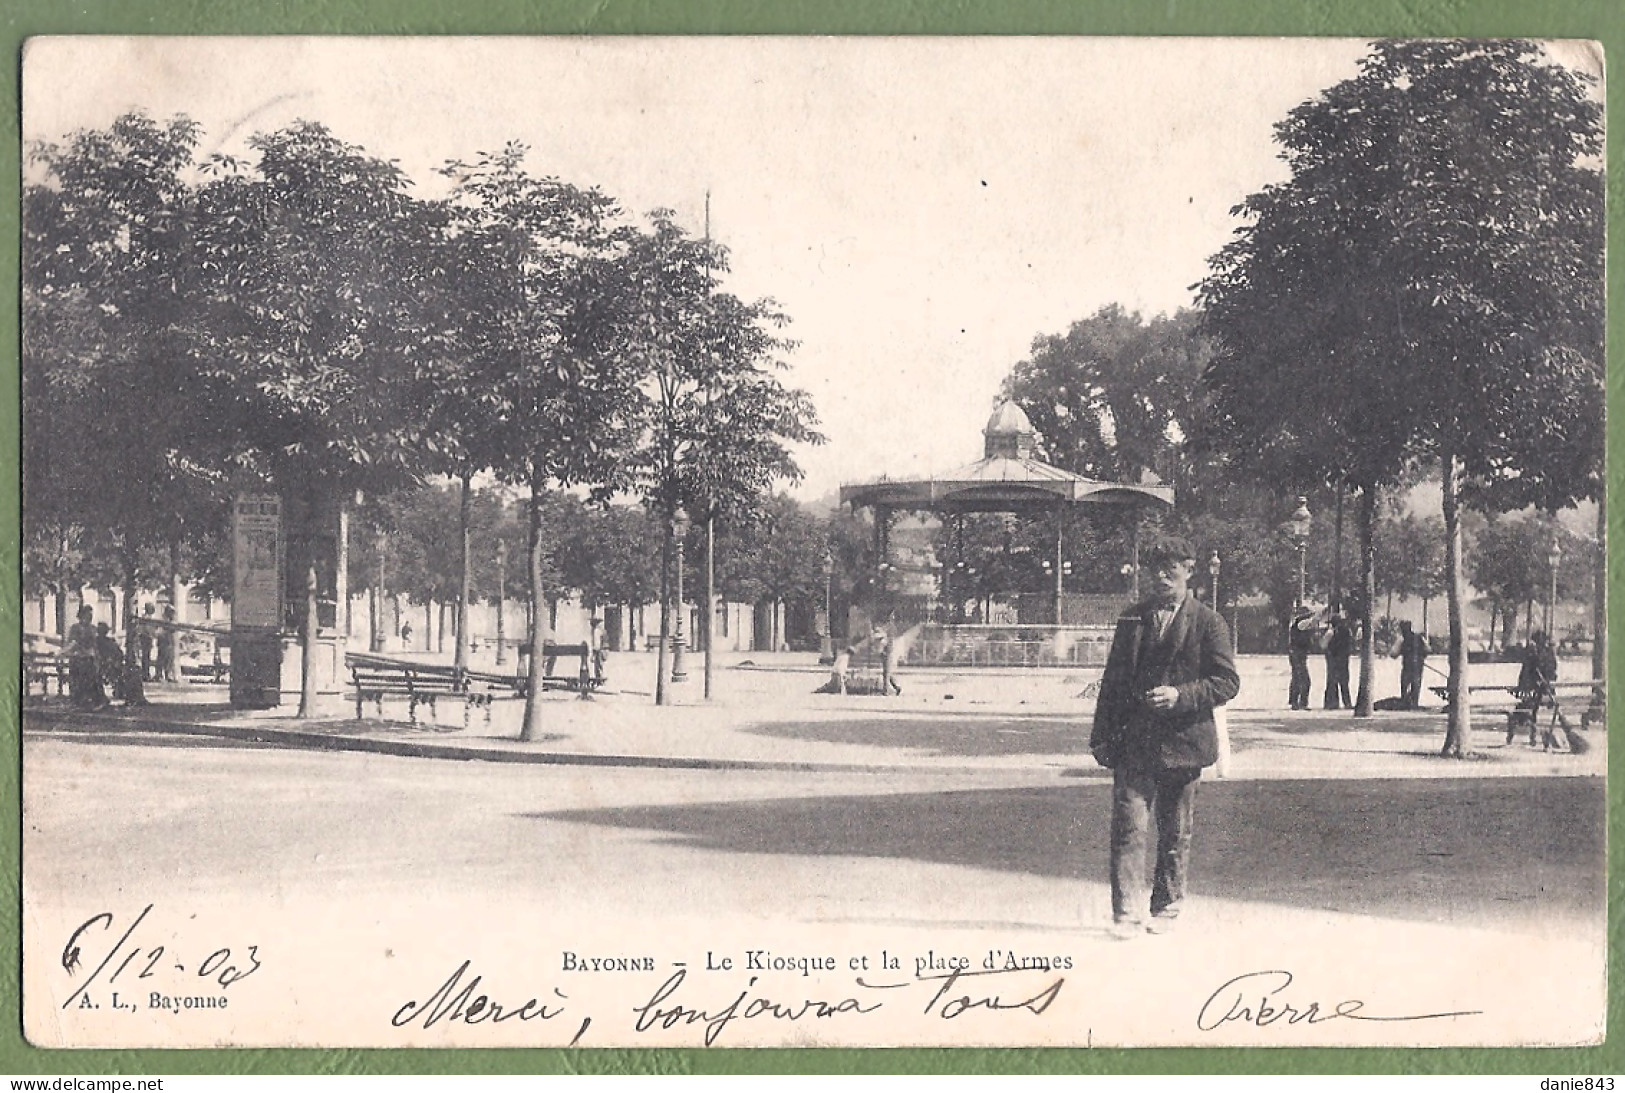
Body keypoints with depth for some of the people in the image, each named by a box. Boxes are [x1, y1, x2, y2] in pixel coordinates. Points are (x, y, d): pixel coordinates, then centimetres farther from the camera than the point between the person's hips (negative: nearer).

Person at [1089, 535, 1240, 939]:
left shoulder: (1208, 622, 1)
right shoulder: (1132, 620, 11)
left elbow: (1227, 682, -2)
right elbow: (1113, 680, 13)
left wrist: (1180, 695, -17)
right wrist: (1103, 737, 8)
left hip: (1182, 741, -1)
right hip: (1133, 742, 2)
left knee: (1175, 833, 9)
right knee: (1128, 828, -7)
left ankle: (1165, 908, 22)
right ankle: (1127, 913, -5)